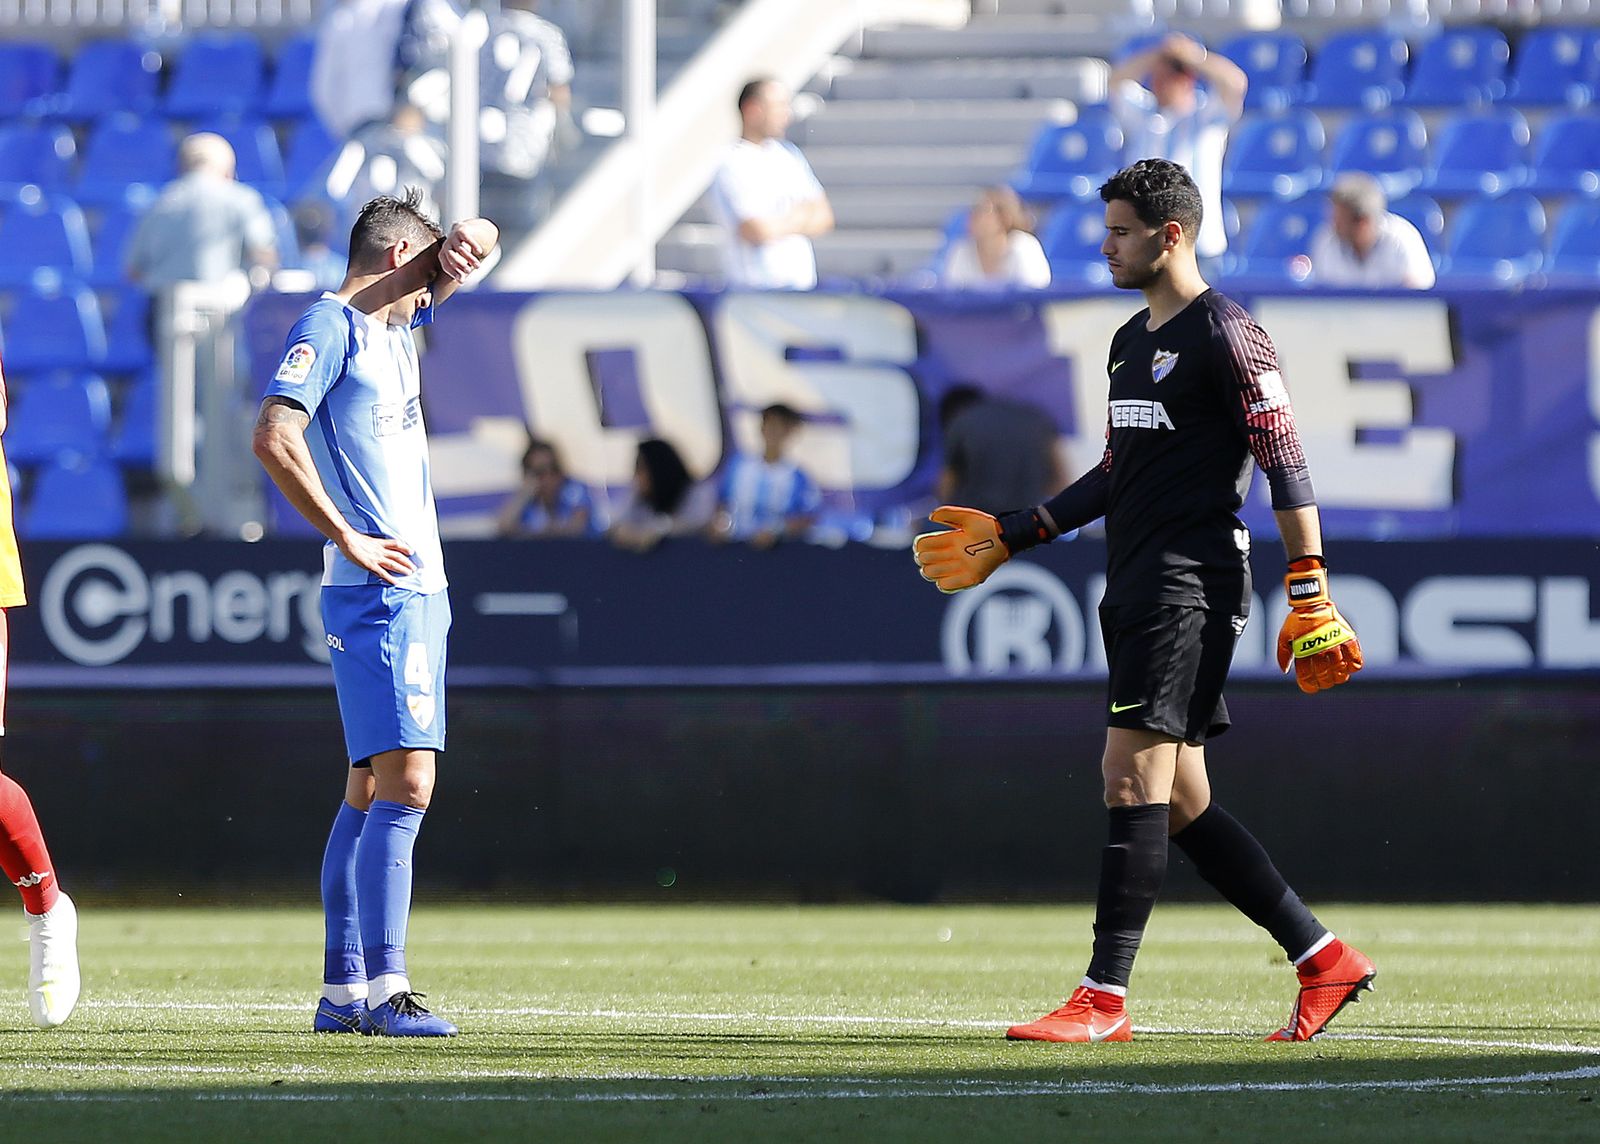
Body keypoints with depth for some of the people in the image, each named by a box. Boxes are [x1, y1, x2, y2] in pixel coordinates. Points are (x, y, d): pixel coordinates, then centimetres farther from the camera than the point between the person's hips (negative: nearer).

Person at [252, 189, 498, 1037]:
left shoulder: (393, 324, 18)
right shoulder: (330, 325, -8)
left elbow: (475, 244, 29)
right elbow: (273, 438, -20)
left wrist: (469, 239, 4)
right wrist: (347, 539, -18)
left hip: (416, 586, 10)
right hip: (376, 590, -10)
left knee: (373, 789, 11)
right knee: (404, 782, -16)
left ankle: (343, 993, 14)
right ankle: (383, 989, -20)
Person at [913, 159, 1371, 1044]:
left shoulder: (1226, 337, -8)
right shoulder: (1130, 342, 19)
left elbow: (1286, 465, -12)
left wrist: (1309, 598, -18)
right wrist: (1011, 536, 27)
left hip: (1191, 586, -9)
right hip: (1135, 588, 9)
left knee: (1133, 774, -13)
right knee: (1179, 801, 6)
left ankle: (1105, 997, -13)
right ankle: (1323, 961, 13)